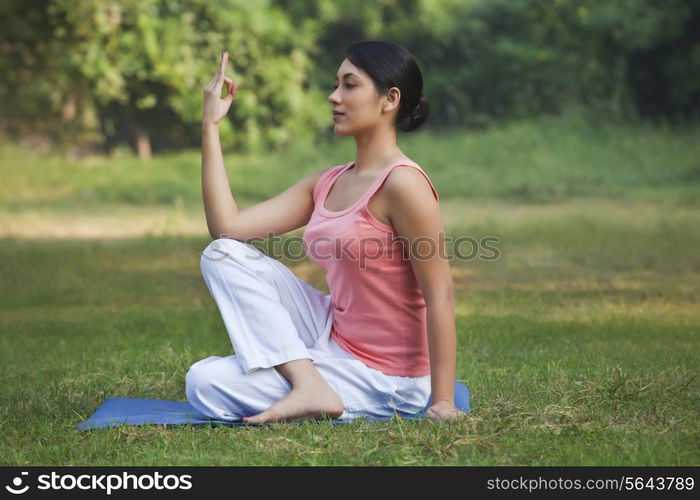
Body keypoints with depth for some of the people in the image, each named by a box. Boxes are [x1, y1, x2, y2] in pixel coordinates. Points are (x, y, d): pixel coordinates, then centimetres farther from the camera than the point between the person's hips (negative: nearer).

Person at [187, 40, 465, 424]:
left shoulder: (402, 183, -18)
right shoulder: (326, 184, 7)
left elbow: (440, 296, -20)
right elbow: (227, 227, 3)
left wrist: (442, 402, -22)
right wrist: (210, 126, 3)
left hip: (381, 378, -8)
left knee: (205, 386, -12)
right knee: (223, 254, -2)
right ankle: (306, 377, -6)